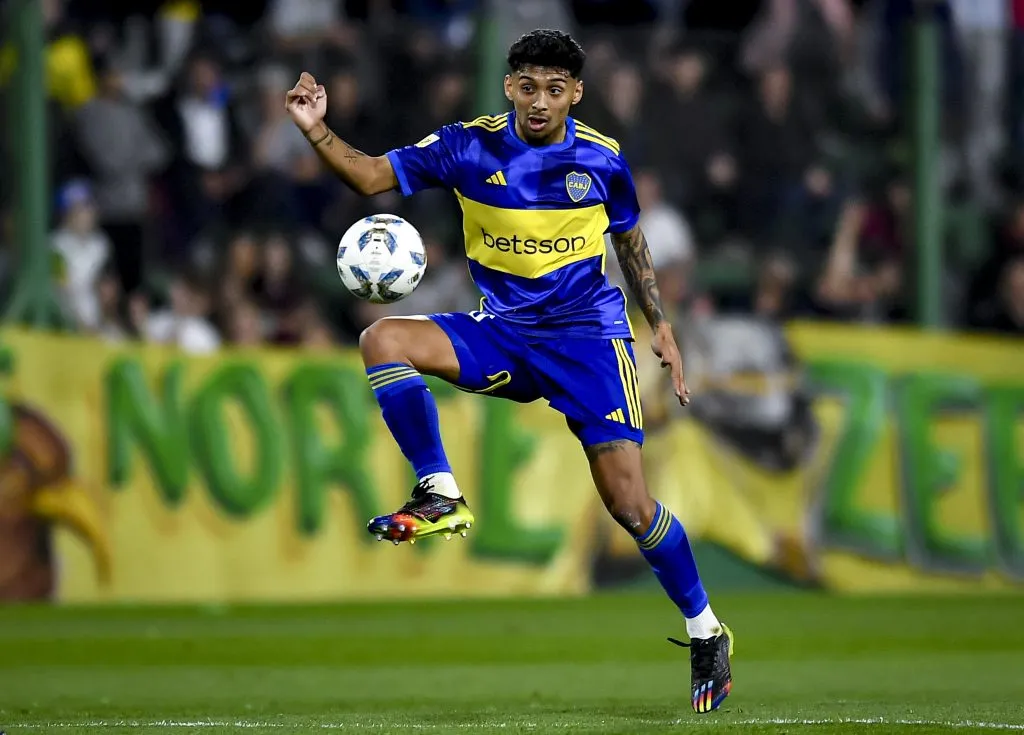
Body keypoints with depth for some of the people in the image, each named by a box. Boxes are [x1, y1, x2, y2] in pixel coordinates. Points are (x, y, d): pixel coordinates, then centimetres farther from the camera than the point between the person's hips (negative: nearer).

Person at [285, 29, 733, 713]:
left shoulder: (602, 159, -5)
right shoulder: (470, 146, -6)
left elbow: (630, 240, 12)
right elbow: (373, 175, -8)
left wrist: (661, 326, 11)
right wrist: (319, 132, -26)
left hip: (589, 334, -2)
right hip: (502, 331, 2)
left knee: (629, 502, -12)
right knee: (383, 340, -24)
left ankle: (706, 632, 7)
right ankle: (441, 495, -16)